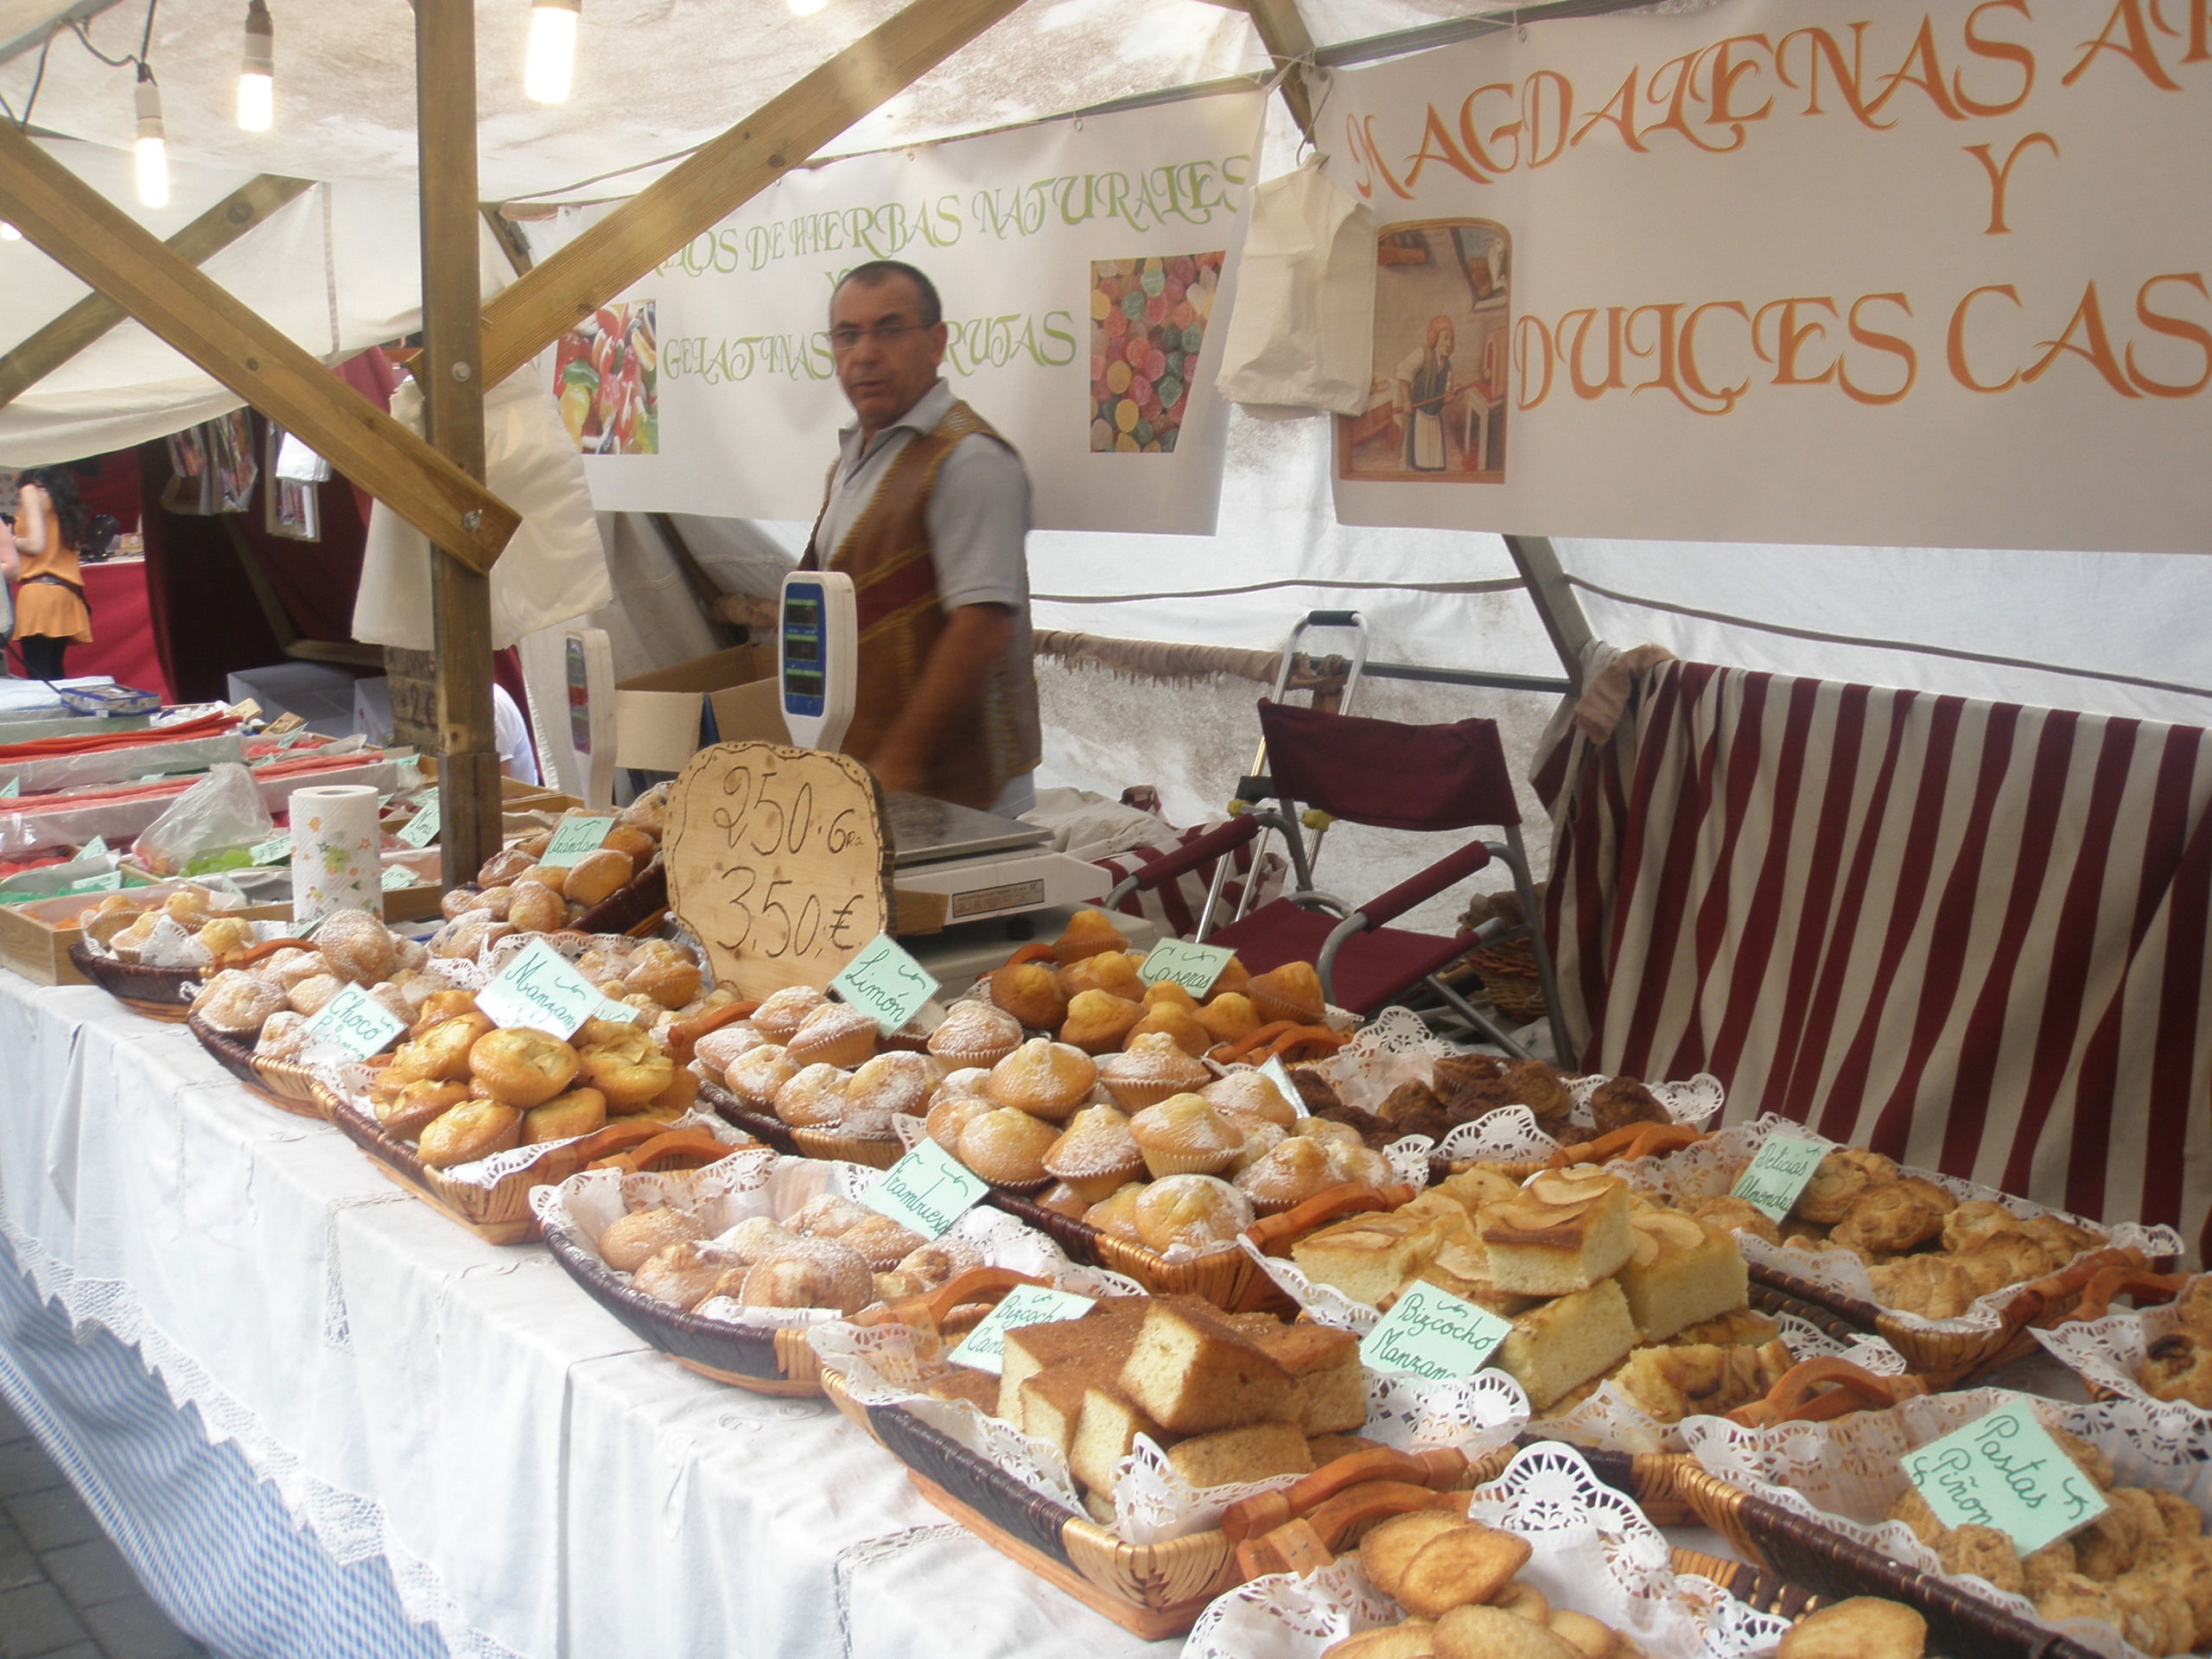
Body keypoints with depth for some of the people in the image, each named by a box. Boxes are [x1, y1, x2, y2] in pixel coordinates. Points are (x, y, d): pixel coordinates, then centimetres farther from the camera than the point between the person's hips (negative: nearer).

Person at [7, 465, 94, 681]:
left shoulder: (31, 491, 1)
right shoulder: (62, 499, 21)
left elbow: (36, 544, -10)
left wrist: (8, 540, 8)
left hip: (39, 591, -8)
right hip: (66, 594, 8)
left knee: (39, 677, -11)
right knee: (55, 676, 11)